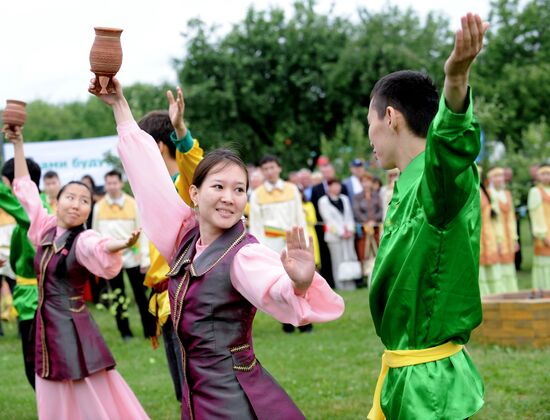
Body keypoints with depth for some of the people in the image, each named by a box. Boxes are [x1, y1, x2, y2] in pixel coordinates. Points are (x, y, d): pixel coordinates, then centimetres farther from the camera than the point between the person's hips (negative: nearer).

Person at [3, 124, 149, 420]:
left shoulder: (83, 240, -12)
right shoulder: (46, 229, 5)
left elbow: (99, 247, -36)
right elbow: (25, 189, 16)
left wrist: (121, 245, -59)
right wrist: (17, 144, 15)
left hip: (73, 328, -6)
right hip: (46, 327, 6)